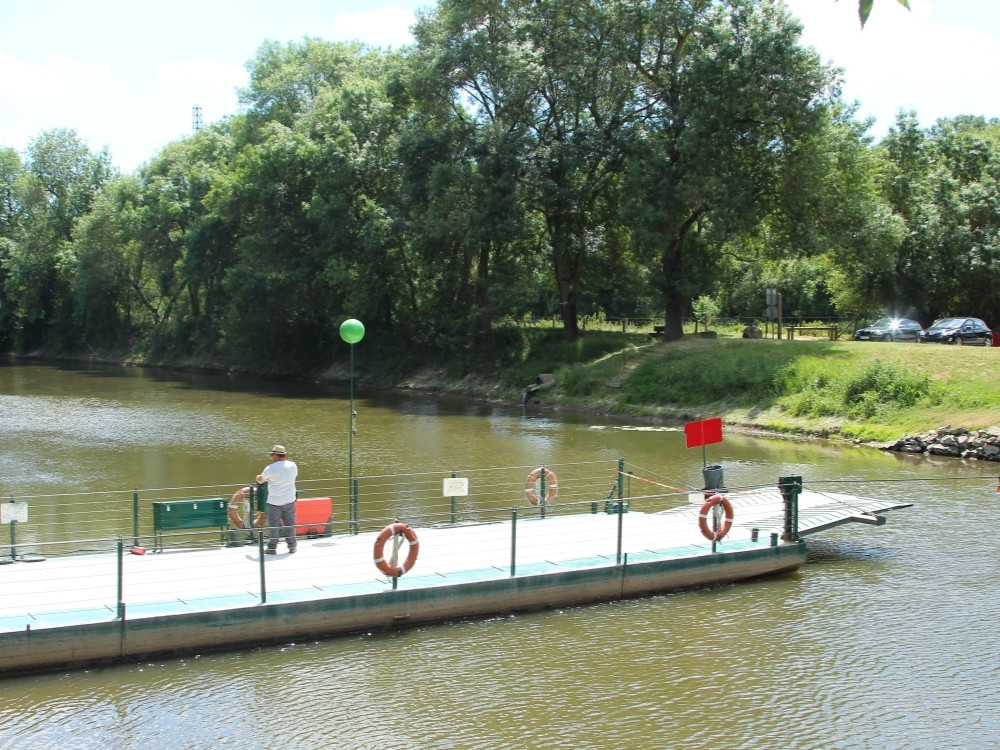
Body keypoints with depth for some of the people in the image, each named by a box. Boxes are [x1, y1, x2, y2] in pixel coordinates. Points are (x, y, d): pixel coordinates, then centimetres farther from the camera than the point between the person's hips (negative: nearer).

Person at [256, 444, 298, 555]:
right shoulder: (292, 465, -3)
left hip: (274, 502, -3)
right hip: (289, 501, 3)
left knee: (274, 525, 5)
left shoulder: (270, 468, -13)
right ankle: (292, 546, 18)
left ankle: (272, 548, 9)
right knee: (290, 524, 12)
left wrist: (258, 477, 25)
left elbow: (260, 480, 3)